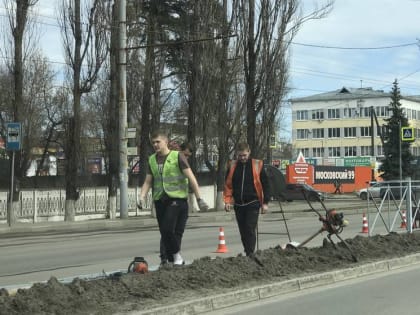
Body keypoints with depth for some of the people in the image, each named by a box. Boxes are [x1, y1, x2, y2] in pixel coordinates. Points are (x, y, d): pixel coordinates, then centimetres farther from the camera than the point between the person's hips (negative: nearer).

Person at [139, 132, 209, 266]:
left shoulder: (177, 156, -3)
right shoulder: (152, 160, 12)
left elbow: (191, 178, -5)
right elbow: (147, 182, 13)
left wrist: (199, 199, -10)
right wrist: (142, 197, -5)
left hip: (176, 199, -5)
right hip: (159, 200, 5)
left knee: (167, 229, -19)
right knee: (164, 234, 5)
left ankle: (177, 255, 1)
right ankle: (172, 261, 16)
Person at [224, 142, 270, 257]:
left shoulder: (257, 165, -1)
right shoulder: (232, 166, 7)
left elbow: (265, 185, 2)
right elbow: (228, 185, 11)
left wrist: (265, 202, -1)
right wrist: (228, 200, -1)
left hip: (252, 204, -4)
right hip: (238, 204, 4)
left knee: (250, 230, -12)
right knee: (243, 231, 9)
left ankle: (250, 255, -10)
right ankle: (248, 254, 19)